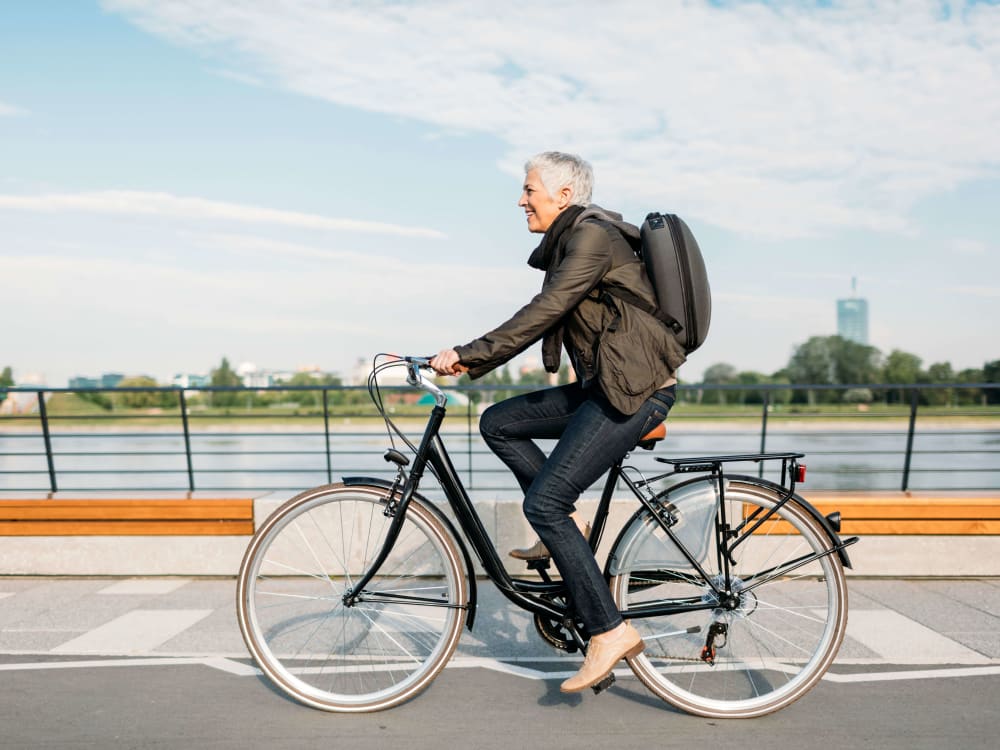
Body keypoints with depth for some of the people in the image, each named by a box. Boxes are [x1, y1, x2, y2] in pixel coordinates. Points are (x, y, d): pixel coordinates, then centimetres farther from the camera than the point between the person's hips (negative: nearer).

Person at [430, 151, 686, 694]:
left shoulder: (592, 236, -12)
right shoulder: (569, 242, 18)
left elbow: (541, 314, -22)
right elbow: (541, 318, 18)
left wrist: (467, 355, -18)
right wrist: (471, 363, 11)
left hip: (636, 391, -10)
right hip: (604, 387, 10)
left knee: (543, 503, -13)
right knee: (497, 423, 8)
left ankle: (610, 632, -2)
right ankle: (565, 527, 12)